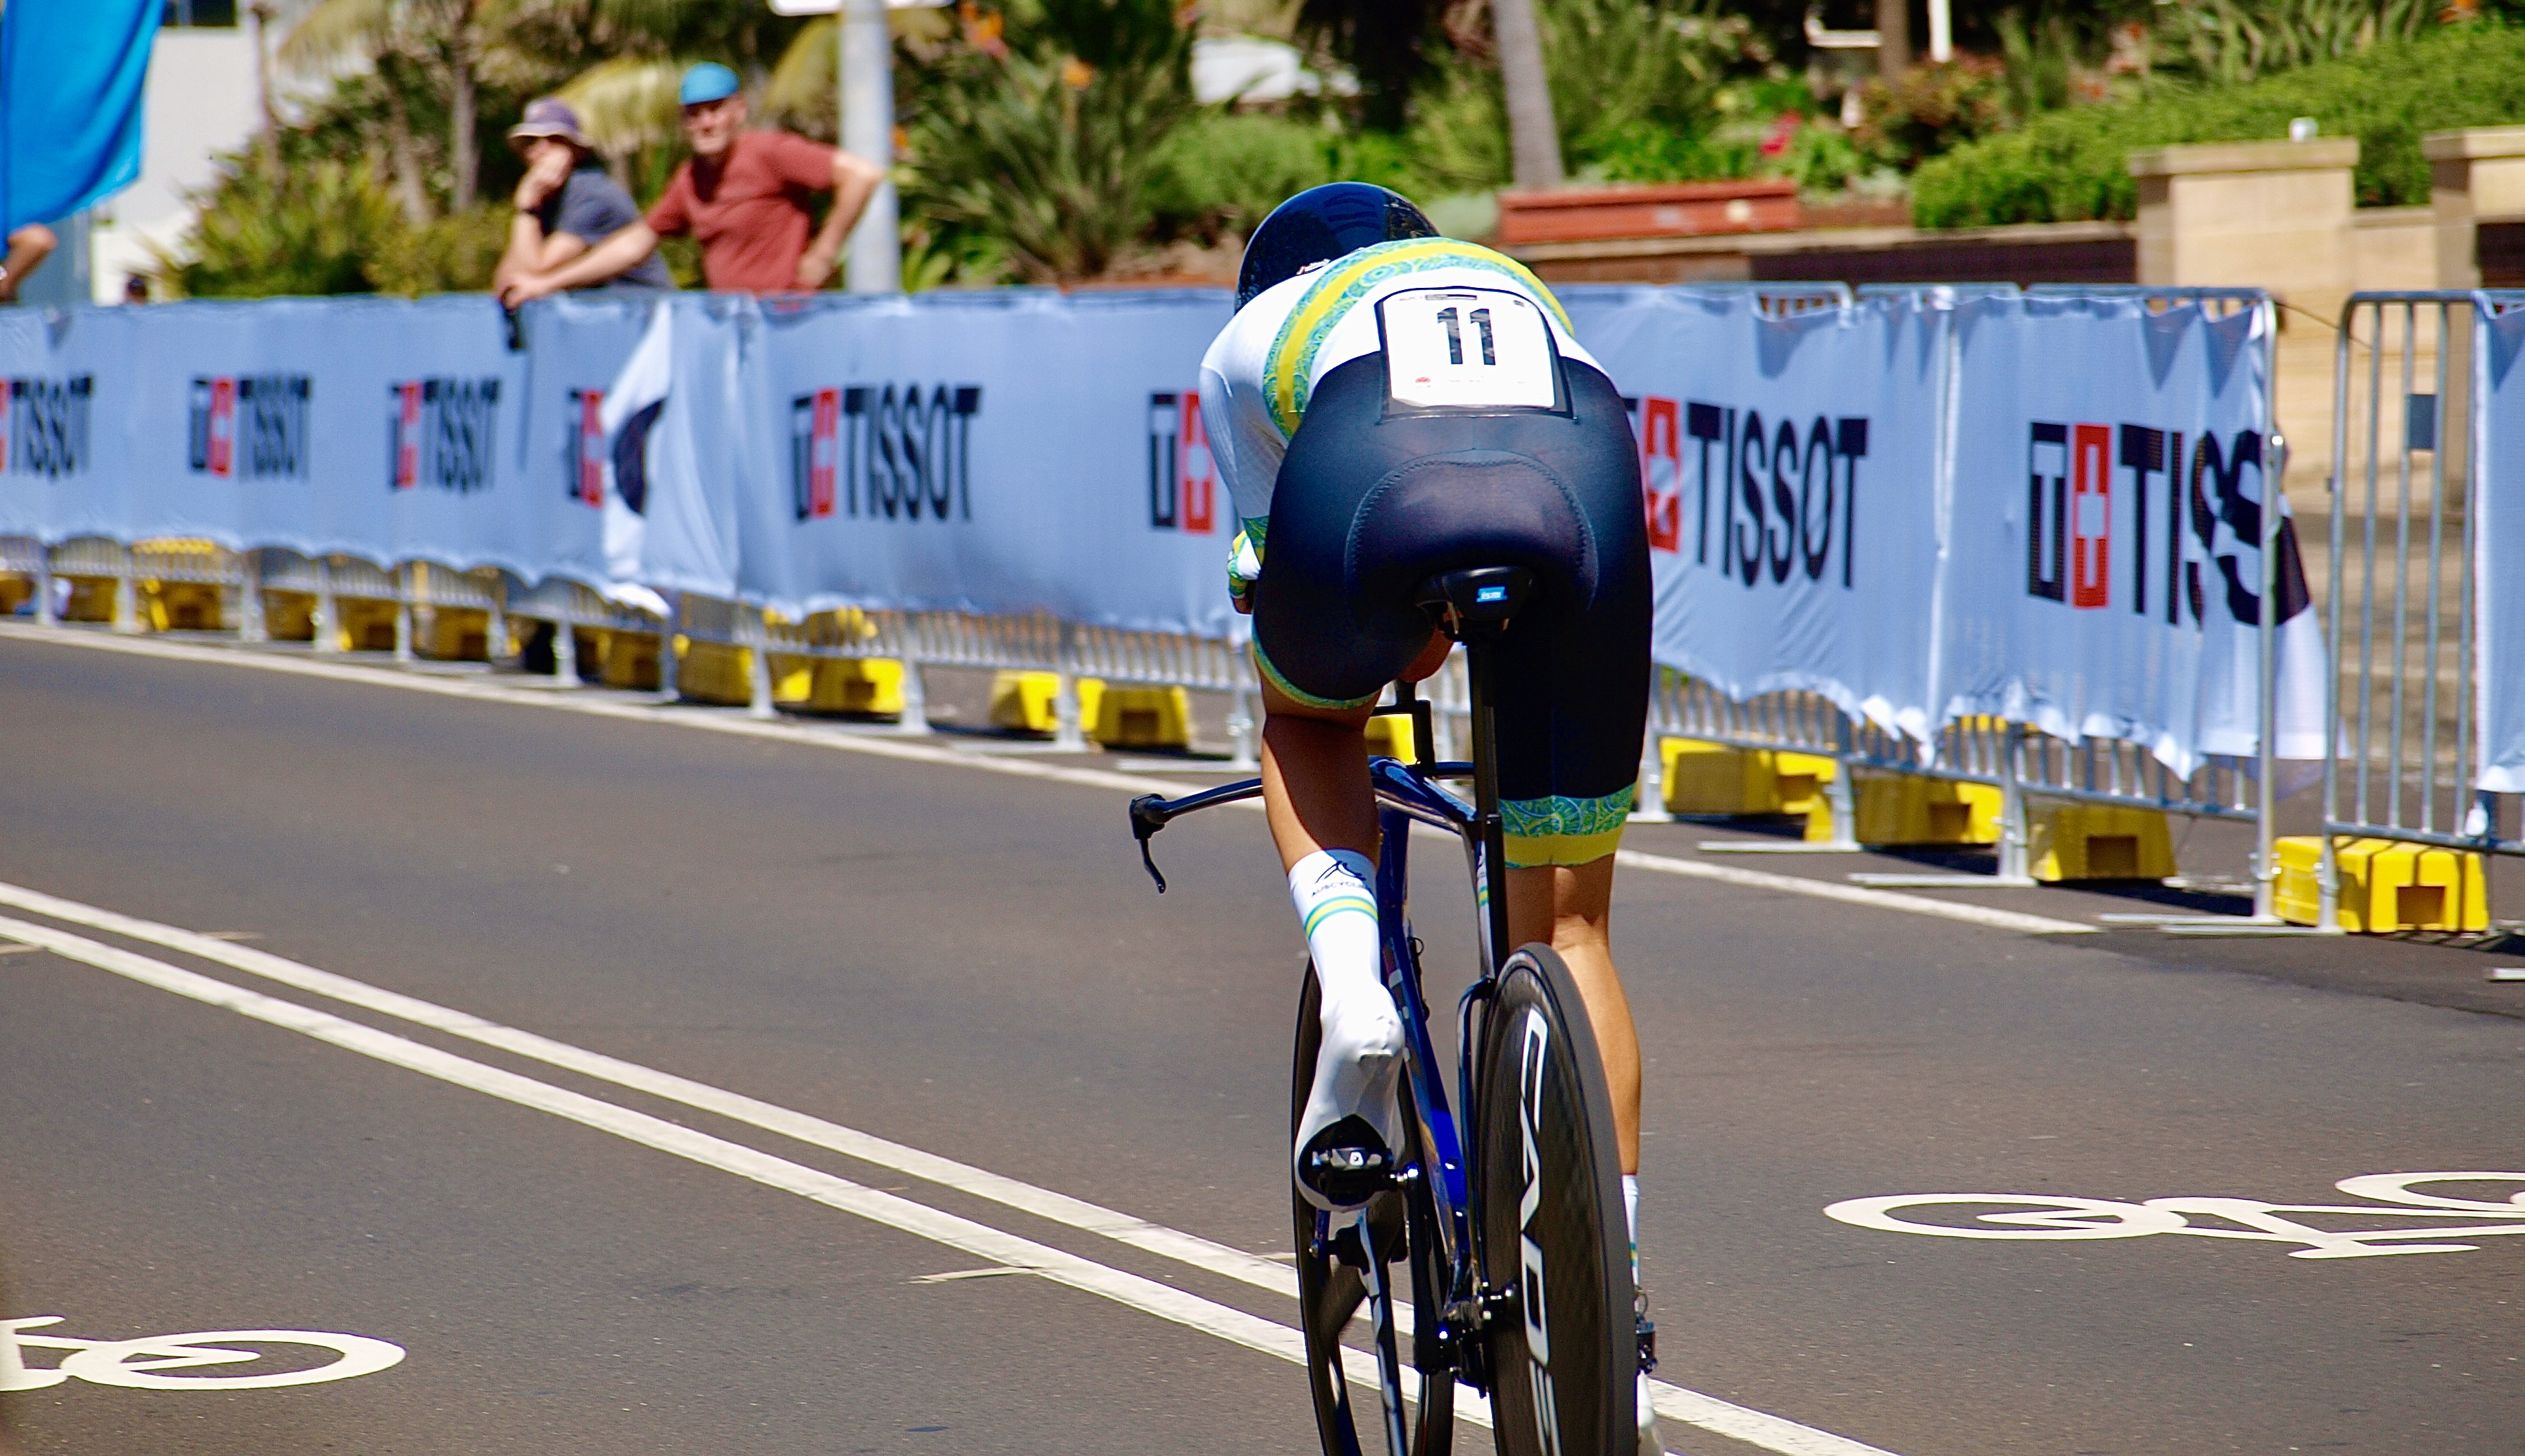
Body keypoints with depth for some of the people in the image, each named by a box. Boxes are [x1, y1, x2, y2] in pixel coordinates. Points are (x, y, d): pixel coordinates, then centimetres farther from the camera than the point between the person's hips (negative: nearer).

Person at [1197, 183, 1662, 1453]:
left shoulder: (1254, 334, 37)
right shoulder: (1519, 291, 44)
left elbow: (1262, 580, 40)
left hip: (1376, 487, -2)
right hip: (1578, 485, 2)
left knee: (1307, 717, 35)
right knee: (1569, 929, 13)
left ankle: (1353, 992, 7)